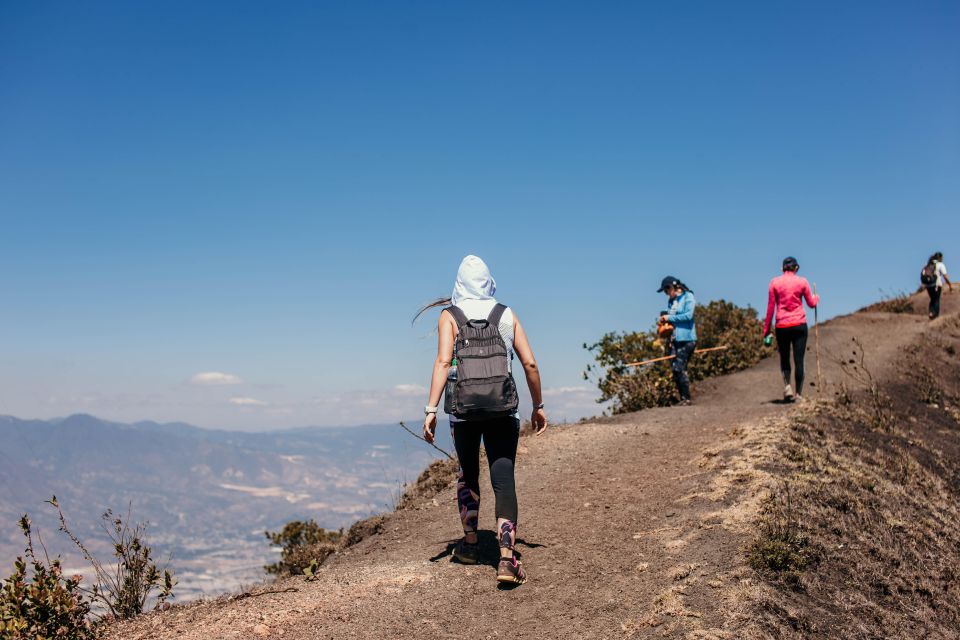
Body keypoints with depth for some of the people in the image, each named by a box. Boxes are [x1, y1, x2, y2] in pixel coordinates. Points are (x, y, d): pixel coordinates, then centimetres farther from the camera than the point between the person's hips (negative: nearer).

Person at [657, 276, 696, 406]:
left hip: (686, 338, -8)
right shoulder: (672, 301, 18)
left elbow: (688, 315, -16)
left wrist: (670, 317, -11)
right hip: (674, 339, 8)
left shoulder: (688, 297, -4)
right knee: (675, 370, 3)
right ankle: (682, 399, 9)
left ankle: (686, 398, -5)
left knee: (680, 369, -12)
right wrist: (664, 321, 4)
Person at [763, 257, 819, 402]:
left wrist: (766, 329, 6)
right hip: (799, 324, 0)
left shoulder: (774, 282, 1)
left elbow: (770, 307, 1)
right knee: (799, 360, 4)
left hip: (782, 326, 1)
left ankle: (787, 387, -6)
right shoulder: (802, 281, 0)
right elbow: (811, 303, 9)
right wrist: (816, 298, 33)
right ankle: (799, 393, 5)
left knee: (784, 358, 14)